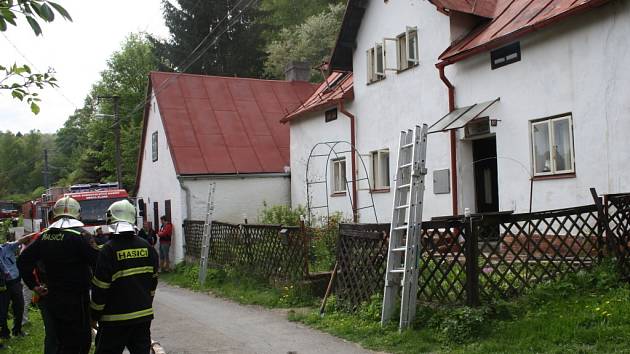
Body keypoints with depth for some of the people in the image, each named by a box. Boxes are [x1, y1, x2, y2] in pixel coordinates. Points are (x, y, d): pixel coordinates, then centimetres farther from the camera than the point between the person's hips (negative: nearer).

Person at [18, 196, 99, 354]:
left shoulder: (45, 236, 6)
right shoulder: (80, 235, -15)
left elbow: (23, 260, 10)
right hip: (76, 299, -7)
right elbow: (98, 262, -22)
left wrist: (34, 285, 13)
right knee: (81, 341, 2)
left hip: (52, 298, 7)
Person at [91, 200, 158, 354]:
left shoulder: (109, 250, -15)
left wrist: (94, 316, -1)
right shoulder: (147, 247, 2)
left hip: (116, 319, -5)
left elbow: (100, 288, -13)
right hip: (144, 315, 5)